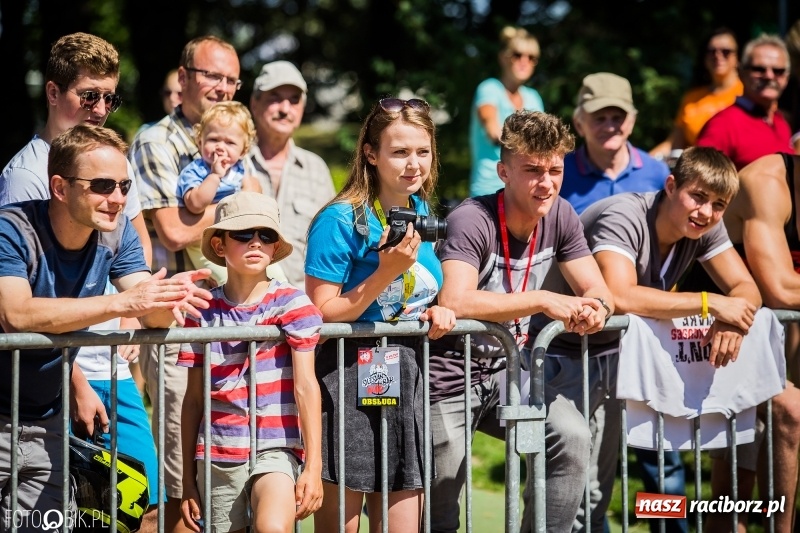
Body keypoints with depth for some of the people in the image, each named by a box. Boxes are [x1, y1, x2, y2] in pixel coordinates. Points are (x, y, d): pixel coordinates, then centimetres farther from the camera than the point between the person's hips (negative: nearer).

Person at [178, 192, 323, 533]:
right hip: (218, 454, 3)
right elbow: (194, 399, 10)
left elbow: (306, 386, -6)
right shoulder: (204, 311, 6)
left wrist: (313, 467, -12)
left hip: (277, 449, -3)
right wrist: (188, 479, 10)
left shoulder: (291, 304, -1)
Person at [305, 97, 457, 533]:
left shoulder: (420, 213, 8)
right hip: (349, 378, -6)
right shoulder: (341, 219, -13)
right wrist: (385, 273, -23)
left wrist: (433, 311, 0)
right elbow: (320, 317, -15)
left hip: (406, 381, 6)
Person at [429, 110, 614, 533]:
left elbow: (598, 290, 2)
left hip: (505, 371, 6)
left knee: (572, 436, -17)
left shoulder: (559, 216, -1)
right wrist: (542, 301, -35)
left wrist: (595, 309, -24)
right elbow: (454, 301, -37)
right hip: (451, 376, -6)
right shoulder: (472, 221, -22)